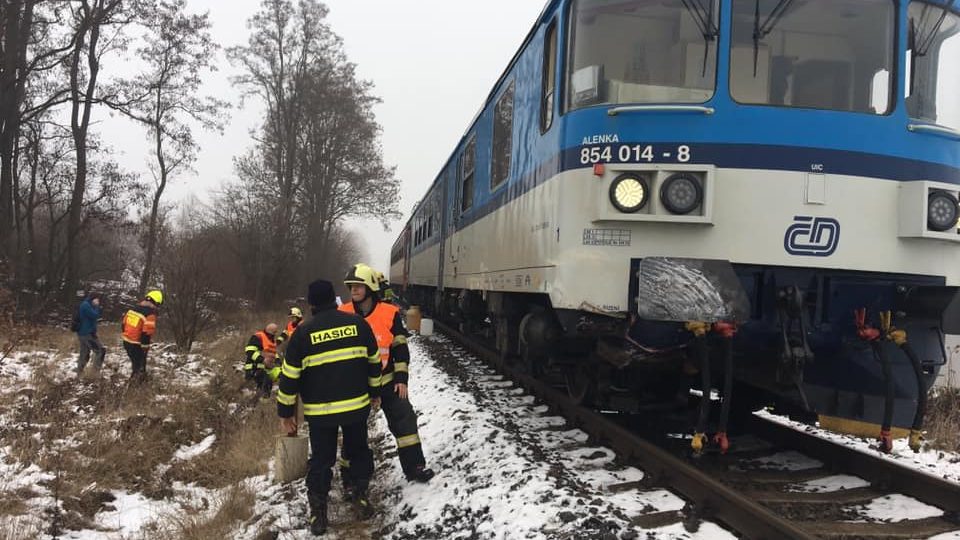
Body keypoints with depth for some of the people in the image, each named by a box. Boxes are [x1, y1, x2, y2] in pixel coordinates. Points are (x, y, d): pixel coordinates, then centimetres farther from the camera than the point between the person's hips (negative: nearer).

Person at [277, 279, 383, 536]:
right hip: (357, 405, 2)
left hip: (320, 410, -2)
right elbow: (373, 362, 9)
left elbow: (290, 376, -6)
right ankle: (360, 495, 25)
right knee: (359, 449, 21)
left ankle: (318, 512, 11)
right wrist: (374, 393, 22)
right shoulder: (358, 324, -1)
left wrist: (285, 413, 3)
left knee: (321, 459, 9)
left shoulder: (303, 332, -8)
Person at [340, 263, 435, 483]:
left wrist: (401, 379, -6)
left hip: (387, 381, 0)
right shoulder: (342, 315, -5)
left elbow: (400, 348, -2)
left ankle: (414, 466, 10)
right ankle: (349, 472, 24)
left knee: (404, 419, 0)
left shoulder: (389, 313, -9)